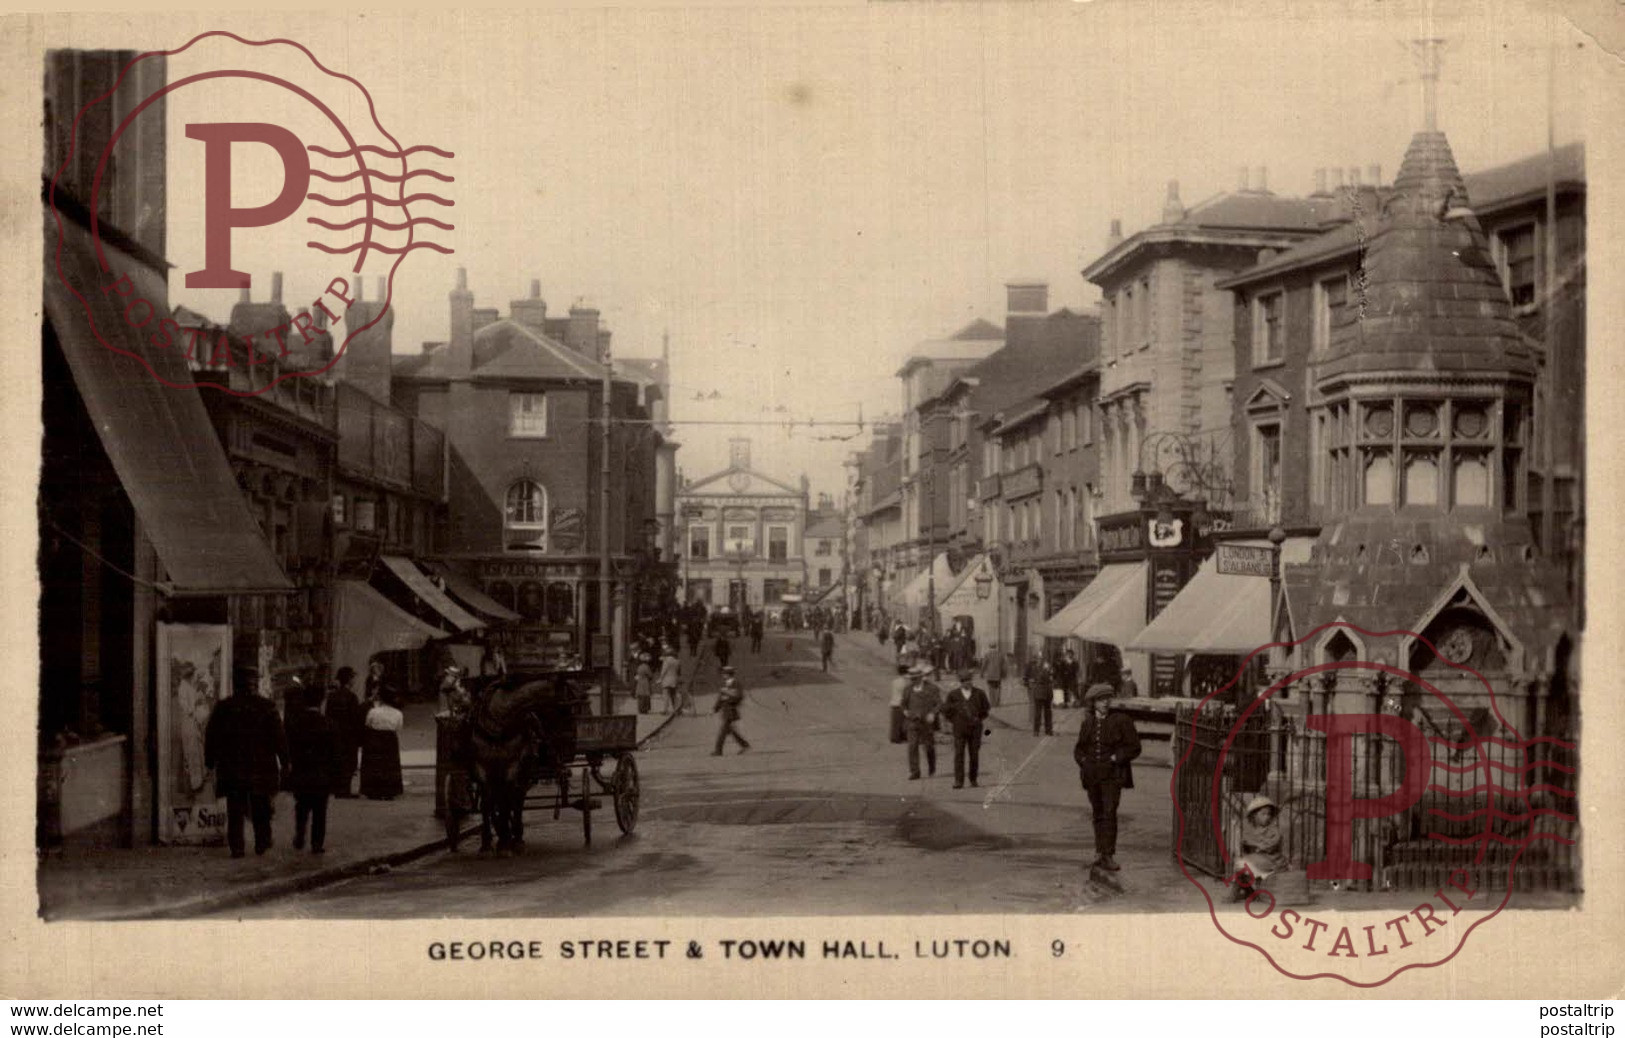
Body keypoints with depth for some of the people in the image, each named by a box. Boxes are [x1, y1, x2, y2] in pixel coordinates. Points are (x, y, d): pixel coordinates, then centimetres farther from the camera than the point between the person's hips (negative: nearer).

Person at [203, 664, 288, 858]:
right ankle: (262, 843, 17)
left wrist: (210, 761, 14)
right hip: (261, 768, -1)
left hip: (231, 770, 1)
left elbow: (211, 736, 5)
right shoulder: (266, 707, -4)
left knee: (235, 811, 5)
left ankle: (236, 847, 1)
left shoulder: (223, 707, 0)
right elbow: (279, 737, -3)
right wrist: (284, 762, 4)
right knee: (261, 810, 13)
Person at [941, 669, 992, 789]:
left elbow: (985, 707, 18)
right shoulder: (953, 695, 3)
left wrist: (981, 719, 11)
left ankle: (973, 779, 15)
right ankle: (958, 781, -10)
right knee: (959, 754, -9)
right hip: (959, 729, -1)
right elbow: (945, 709, 12)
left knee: (974, 755, 4)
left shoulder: (979, 694, 5)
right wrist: (950, 721, 7)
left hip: (975, 728, 1)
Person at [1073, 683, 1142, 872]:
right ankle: (1100, 851, 22)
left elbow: (1134, 748, -3)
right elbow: (1079, 748, 21)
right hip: (1092, 774, 4)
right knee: (1098, 814, 11)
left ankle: (1108, 855, -13)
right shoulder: (1088, 723, 10)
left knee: (1109, 813, -13)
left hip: (1112, 774, -4)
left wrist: (1115, 758, -13)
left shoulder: (1121, 721, -3)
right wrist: (1082, 760, 1)